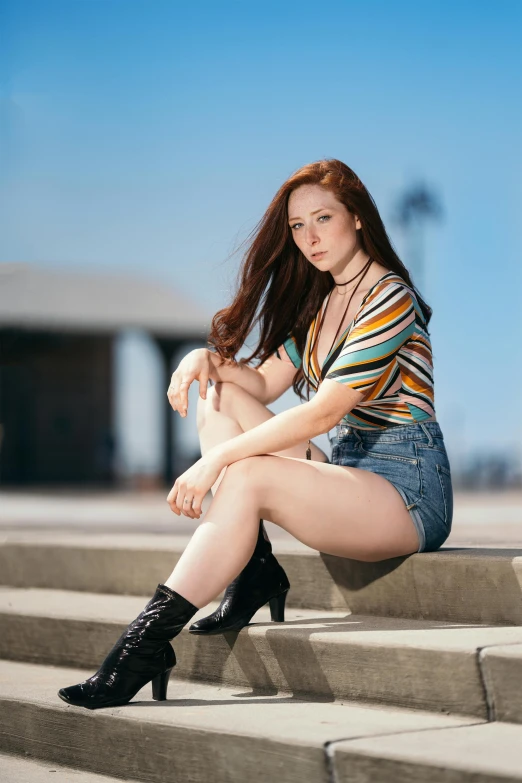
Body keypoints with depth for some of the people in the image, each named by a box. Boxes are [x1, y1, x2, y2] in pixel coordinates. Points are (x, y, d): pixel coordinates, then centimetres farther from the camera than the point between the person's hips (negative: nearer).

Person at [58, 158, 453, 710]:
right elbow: (266, 382, 13)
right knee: (219, 398, -2)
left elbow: (323, 413, -21)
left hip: (409, 487, -9)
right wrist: (210, 360, -8)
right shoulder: (320, 303, 15)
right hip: (347, 468, 9)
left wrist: (217, 459, -24)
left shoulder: (389, 298, -13)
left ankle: (145, 645, -29)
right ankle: (254, 571, -11)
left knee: (248, 477, -30)